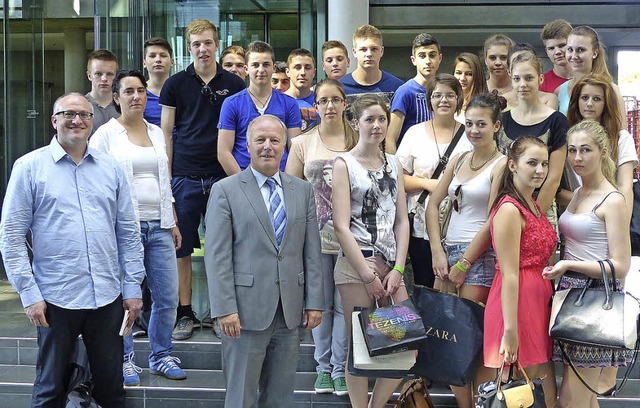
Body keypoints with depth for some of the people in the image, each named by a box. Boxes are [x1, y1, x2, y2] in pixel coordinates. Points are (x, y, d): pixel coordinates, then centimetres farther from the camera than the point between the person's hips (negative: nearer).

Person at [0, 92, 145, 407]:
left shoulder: (110, 168, 9)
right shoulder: (29, 167, -1)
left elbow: (128, 233, 10)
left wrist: (133, 287, 6)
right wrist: (29, 294, -8)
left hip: (108, 298, 3)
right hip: (56, 298, -3)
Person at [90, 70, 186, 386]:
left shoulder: (157, 133, 15)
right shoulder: (106, 134, 0)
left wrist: (173, 223, 16)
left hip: (159, 226, 5)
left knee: (167, 296, 5)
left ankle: (161, 356, 20)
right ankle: (125, 358, 16)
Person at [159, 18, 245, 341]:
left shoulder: (234, 85, 6)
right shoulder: (175, 84, 5)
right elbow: (166, 133, 6)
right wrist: (165, 178, 0)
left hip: (222, 177, 0)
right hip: (184, 177, 0)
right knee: (181, 247, 3)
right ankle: (185, 314, 13)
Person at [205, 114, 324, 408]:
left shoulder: (302, 190, 11)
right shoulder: (225, 191, 0)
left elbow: (312, 251, 10)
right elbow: (217, 255, -6)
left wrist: (315, 302, 4)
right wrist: (225, 309, -13)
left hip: (290, 312, 4)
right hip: (247, 309, -3)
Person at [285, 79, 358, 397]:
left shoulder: (358, 141, 4)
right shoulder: (303, 143, 5)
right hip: (316, 235, 1)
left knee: (345, 304, 3)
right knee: (321, 303, 9)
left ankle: (341, 368, 15)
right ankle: (323, 367, 21)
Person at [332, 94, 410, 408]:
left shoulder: (393, 163, 14)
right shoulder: (344, 164, -1)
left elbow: (402, 220, 11)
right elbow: (341, 226, -8)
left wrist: (397, 269, -2)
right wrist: (368, 276, -12)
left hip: (390, 264, 5)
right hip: (356, 264, -5)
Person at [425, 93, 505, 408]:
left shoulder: (501, 165, -6)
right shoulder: (459, 160, 13)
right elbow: (433, 204, 11)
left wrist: (464, 263, -10)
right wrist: (437, 251, 0)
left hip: (481, 255, -6)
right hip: (449, 251, 7)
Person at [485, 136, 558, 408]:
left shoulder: (534, 206, 13)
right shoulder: (510, 210, -16)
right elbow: (509, 275, -20)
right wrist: (510, 331, -21)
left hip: (540, 298, 9)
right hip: (516, 300, -9)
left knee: (548, 381, 12)